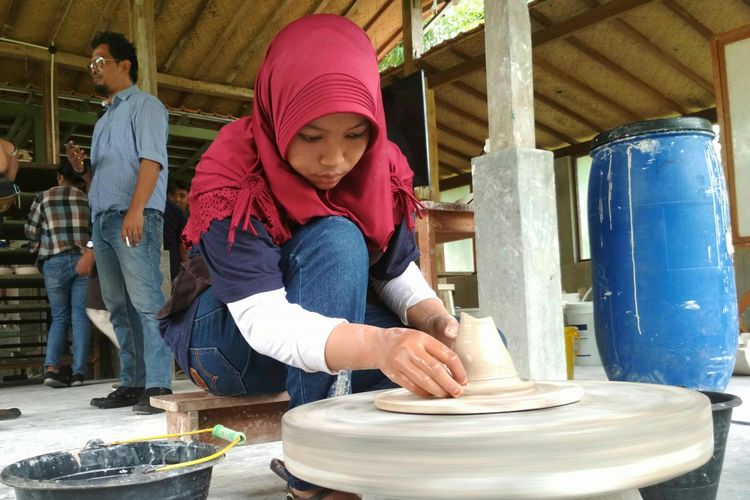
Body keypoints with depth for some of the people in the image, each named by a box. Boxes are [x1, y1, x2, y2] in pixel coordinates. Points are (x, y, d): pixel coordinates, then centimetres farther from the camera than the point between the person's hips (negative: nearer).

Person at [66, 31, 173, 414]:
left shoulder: (144, 105, 3)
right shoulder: (105, 118, 28)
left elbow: (151, 160, -11)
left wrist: (135, 211, -22)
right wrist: (81, 166, 8)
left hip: (134, 216, -8)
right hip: (102, 218, 8)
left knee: (145, 302, -12)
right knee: (119, 307, 6)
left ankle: (158, 386, -12)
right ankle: (132, 383, 10)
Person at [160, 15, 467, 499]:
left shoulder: (380, 167, -11)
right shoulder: (233, 178, -27)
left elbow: (398, 271, -7)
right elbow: (262, 319, -36)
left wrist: (431, 316, -31)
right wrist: (378, 344, -53)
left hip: (325, 329, 5)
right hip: (229, 337, -4)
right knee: (336, 242, -34)